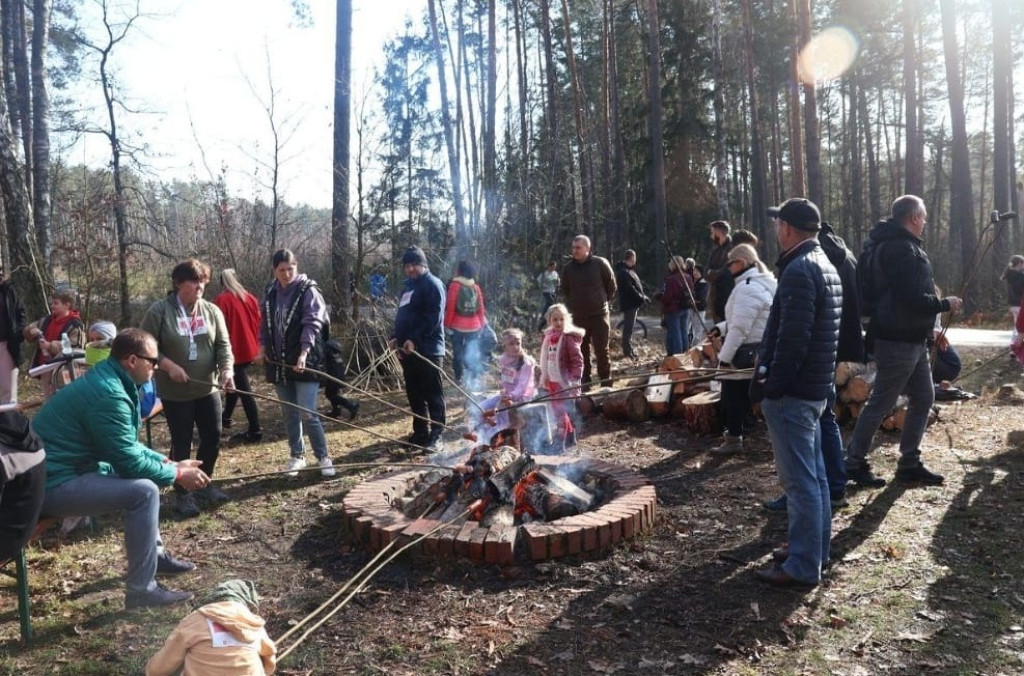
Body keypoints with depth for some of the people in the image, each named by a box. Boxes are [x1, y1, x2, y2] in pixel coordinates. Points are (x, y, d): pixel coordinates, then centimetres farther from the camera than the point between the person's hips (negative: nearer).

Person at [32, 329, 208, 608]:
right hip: (51, 484, -11)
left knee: (146, 473, 18)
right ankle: (141, 590, -12)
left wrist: (169, 462, 9)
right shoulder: (109, 395, -24)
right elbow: (130, 462, -20)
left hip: (62, 469, 11)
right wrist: (177, 475, -7)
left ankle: (155, 553, 28)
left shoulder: (104, 380, 9)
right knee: (144, 490, -22)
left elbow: (128, 447, 18)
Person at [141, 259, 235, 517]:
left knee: (213, 437, 10)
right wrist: (168, 365, -19)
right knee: (181, 443, 5)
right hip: (175, 392, -4)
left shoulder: (212, 311, 2)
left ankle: (205, 483, 31)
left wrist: (227, 369, -19)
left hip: (208, 389, 4)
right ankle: (182, 493, 20)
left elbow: (223, 344, -2)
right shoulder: (159, 311, -9)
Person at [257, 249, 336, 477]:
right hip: (279, 364, 5)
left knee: (307, 413, -8)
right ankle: (296, 456, 27)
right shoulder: (270, 292, 9)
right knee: (289, 414, 13)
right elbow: (265, 324, 18)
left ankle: (323, 457, 8)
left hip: (305, 362, -5)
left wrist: (304, 354, -28)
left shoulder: (308, 290, -8)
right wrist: (263, 348, 2)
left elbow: (312, 324, -16)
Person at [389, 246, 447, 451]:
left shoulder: (433, 284, -8)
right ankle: (420, 433, 23)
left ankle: (435, 436, 2)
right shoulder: (408, 285, 20)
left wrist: (415, 339, -21)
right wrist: (395, 337, 10)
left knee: (433, 395, -3)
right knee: (414, 394, 13)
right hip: (408, 350, 9)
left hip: (428, 350, -9)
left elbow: (434, 318, -17)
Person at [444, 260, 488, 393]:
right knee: (473, 354, 12)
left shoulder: (455, 285, -9)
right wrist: (481, 326, 15)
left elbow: (450, 308, -11)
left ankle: (460, 381, 7)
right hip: (474, 327, 4)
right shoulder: (476, 288, 4)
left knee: (458, 354, 6)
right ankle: (474, 381, 9)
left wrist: (447, 325, -4)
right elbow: (481, 309, 6)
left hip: (457, 327, -3)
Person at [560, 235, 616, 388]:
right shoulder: (568, 268, 2)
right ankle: (584, 382, 17)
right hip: (578, 317, 3)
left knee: (602, 351, -3)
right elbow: (565, 291, 18)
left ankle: (606, 383, 6)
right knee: (582, 352, 7)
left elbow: (611, 286, 5)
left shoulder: (600, 263, -6)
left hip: (599, 315, -3)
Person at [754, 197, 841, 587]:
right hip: (814, 387, 11)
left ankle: (803, 566, 4)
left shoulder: (799, 271, -18)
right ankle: (817, 550, 29)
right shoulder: (823, 265, 15)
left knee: (799, 480, -4)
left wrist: (773, 386, -18)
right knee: (813, 474, 17)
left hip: (793, 392, -11)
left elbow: (792, 338, -24)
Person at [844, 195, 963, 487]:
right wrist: (945, 304, -9)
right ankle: (855, 463, 11)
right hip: (898, 341, -11)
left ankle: (910, 464, 23)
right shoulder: (902, 249, -19)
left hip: (913, 340, 11)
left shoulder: (890, 245, 14)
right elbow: (913, 299, -26)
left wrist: (930, 331, 16)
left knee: (923, 398, 15)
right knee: (880, 403, -1)